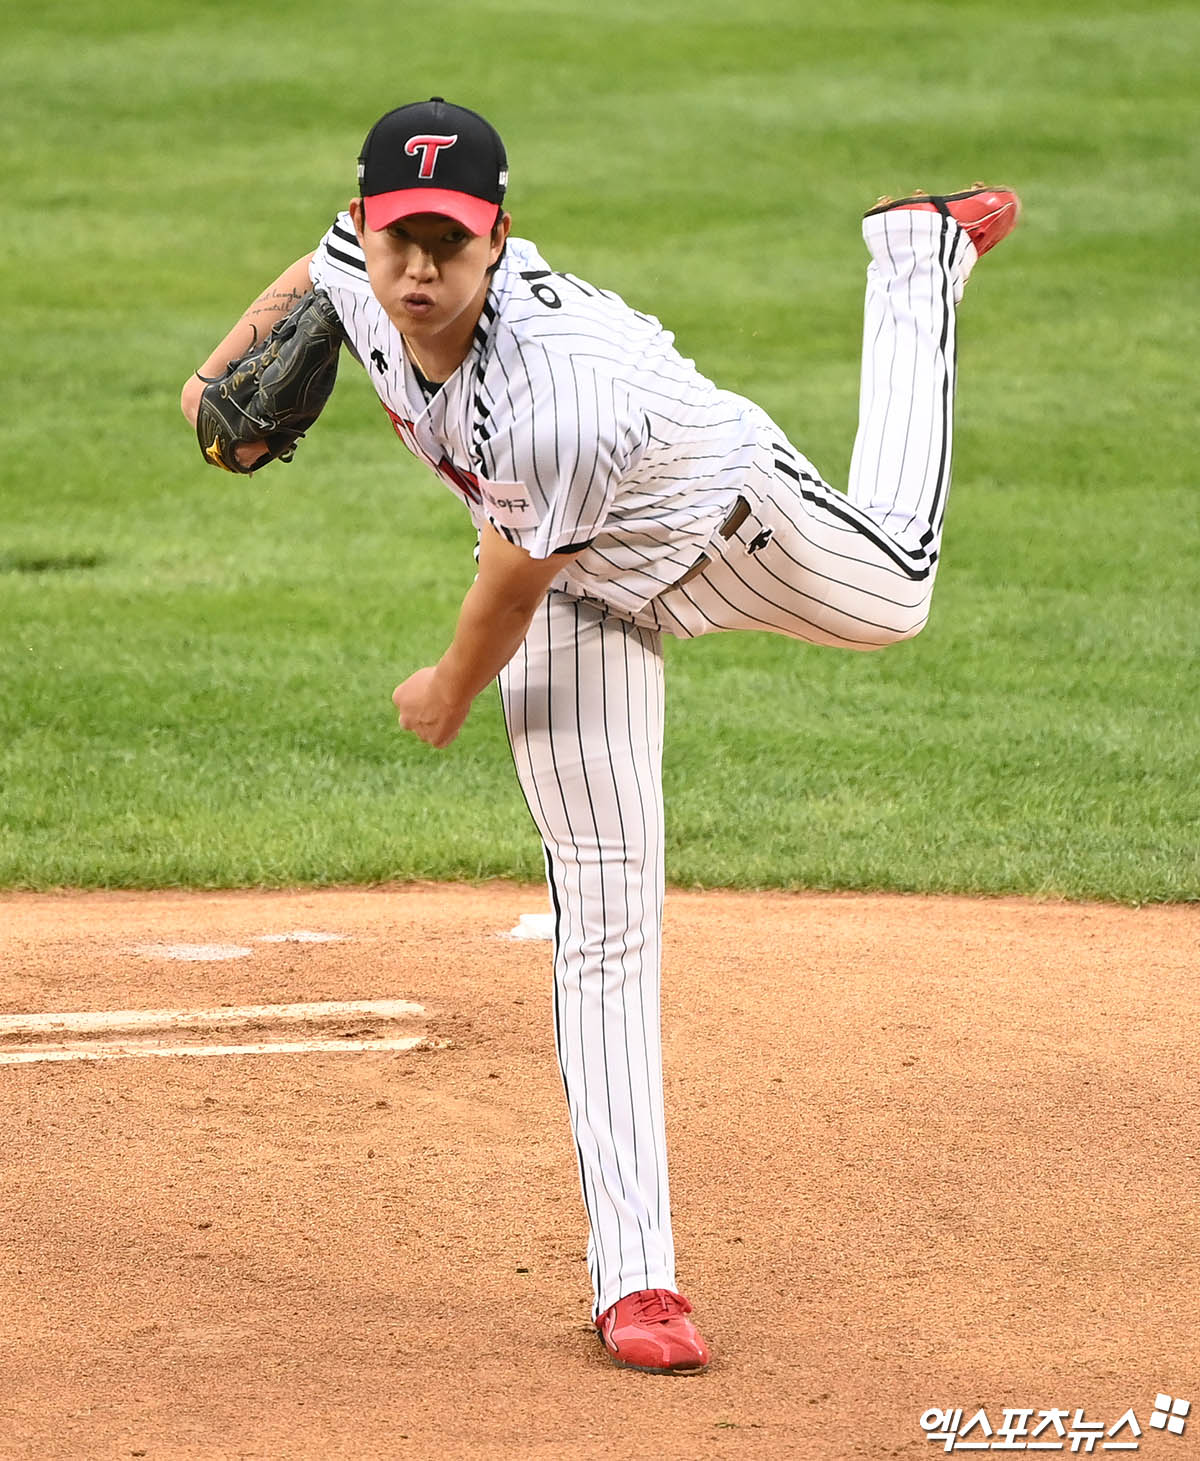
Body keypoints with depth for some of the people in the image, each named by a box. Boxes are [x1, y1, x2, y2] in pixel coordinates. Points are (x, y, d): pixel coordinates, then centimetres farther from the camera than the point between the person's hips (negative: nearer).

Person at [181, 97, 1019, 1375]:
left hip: (726, 517, -4)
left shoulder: (555, 399, -47)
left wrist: (447, 698, -11)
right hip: (584, 598, 4)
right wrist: (224, 367, -7)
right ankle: (633, 1275, -4)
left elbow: (510, 589, -28)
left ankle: (915, 263, 53)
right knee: (602, 922, -5)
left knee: (889, 596, 31)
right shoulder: (362, 268, -28)